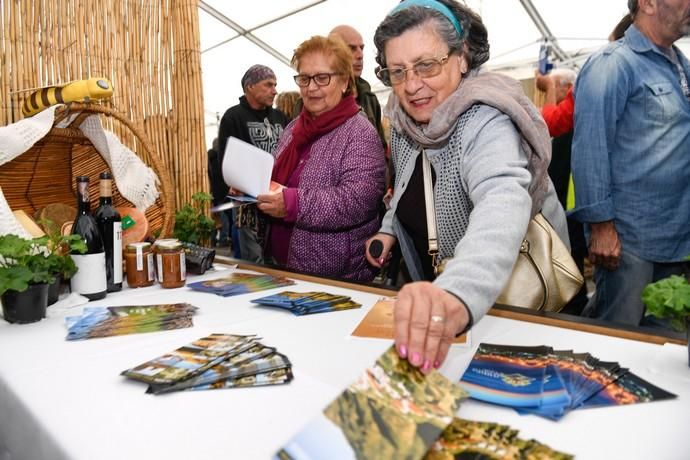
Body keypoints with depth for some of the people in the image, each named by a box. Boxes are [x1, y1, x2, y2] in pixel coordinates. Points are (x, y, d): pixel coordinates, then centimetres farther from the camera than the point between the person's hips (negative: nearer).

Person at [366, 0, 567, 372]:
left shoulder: (485, 124, -29)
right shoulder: (404, 121, -6)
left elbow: (503, 204, -51)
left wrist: (456, 295, -69)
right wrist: (389, 229, -5)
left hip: (511, 306, -6)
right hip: (434, 286, 7)